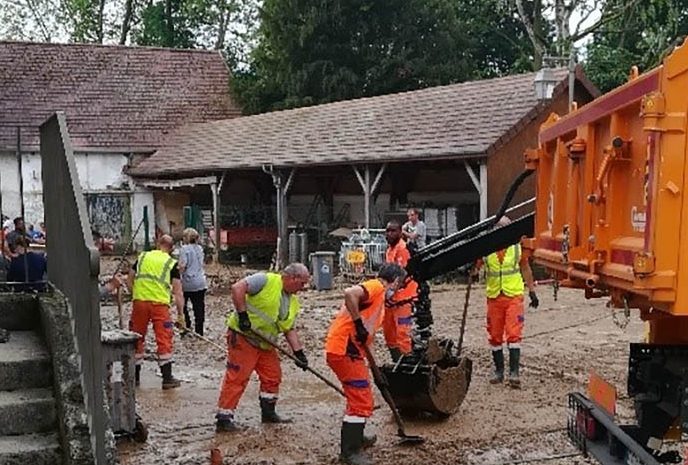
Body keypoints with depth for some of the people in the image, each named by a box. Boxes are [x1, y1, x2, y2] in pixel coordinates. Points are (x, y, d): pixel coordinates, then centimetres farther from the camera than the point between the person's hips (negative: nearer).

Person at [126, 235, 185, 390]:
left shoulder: (142, 256, 14)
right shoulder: (172, 263, 5)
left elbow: (129, 280, 14)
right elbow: (178, 292, 1)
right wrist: (180, 314, 5)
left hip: (139, 301, 3)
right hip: (160, 303, -3)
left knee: (137, 339, 14)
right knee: (164, 341, 2)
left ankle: (135, 376, 22)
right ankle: (167, 378, 3)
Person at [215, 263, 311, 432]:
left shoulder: (293, 302, 12)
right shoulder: (267, 280, -14)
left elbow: (289, 329, 15)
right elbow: (237, 288, -22)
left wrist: (298, 352, 4)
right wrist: (242, 314, -25)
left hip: (265, 343, 9)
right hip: (243, 336, -9)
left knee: (273, 376, 13)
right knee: (237, 378, -8)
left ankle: (268, 412, 30)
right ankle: (224, 419, -4)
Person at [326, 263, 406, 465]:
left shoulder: (379, 297, 22)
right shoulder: (376, 286, -8)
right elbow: (350, 294, -29)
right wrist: (359, 324, -22)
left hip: (348, 349, 10)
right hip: (344, 348, -10)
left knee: (360, 396, 25)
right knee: (361, 400, -5)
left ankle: (355, 437, 41)